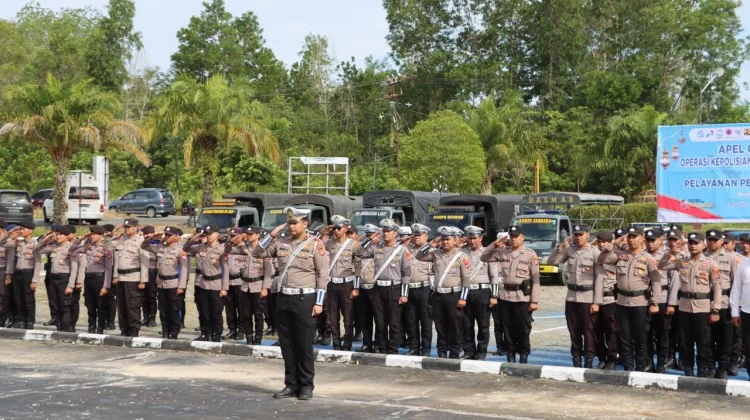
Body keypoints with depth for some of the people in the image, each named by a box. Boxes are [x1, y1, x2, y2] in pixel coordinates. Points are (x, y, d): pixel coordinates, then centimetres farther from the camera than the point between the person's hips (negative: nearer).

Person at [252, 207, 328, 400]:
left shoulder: (315, 244, -7)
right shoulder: (281, 243, 8)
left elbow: (322, 275, -7)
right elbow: (257, 253, 10)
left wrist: (319, 303, -12)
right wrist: (271, 235, -2)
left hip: (305, 298, -5)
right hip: (284, 298, 5)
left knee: (304, 345, 0)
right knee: (287, 344, 9)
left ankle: (306, 385, 9)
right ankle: (291, 384, 18)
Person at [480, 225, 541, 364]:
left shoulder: (530, 254, -3)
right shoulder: (503, 252, 7)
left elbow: (536, 279, -5)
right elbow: (484, 258, 13)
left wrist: (534, 301, -10)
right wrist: (495, 244, -2)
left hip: (523, 297, -4)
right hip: (506, 296, 4)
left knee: (523, 330, 1)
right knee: (508, 329, 8)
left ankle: (523, 355, 12)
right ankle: (510, 355, 17)